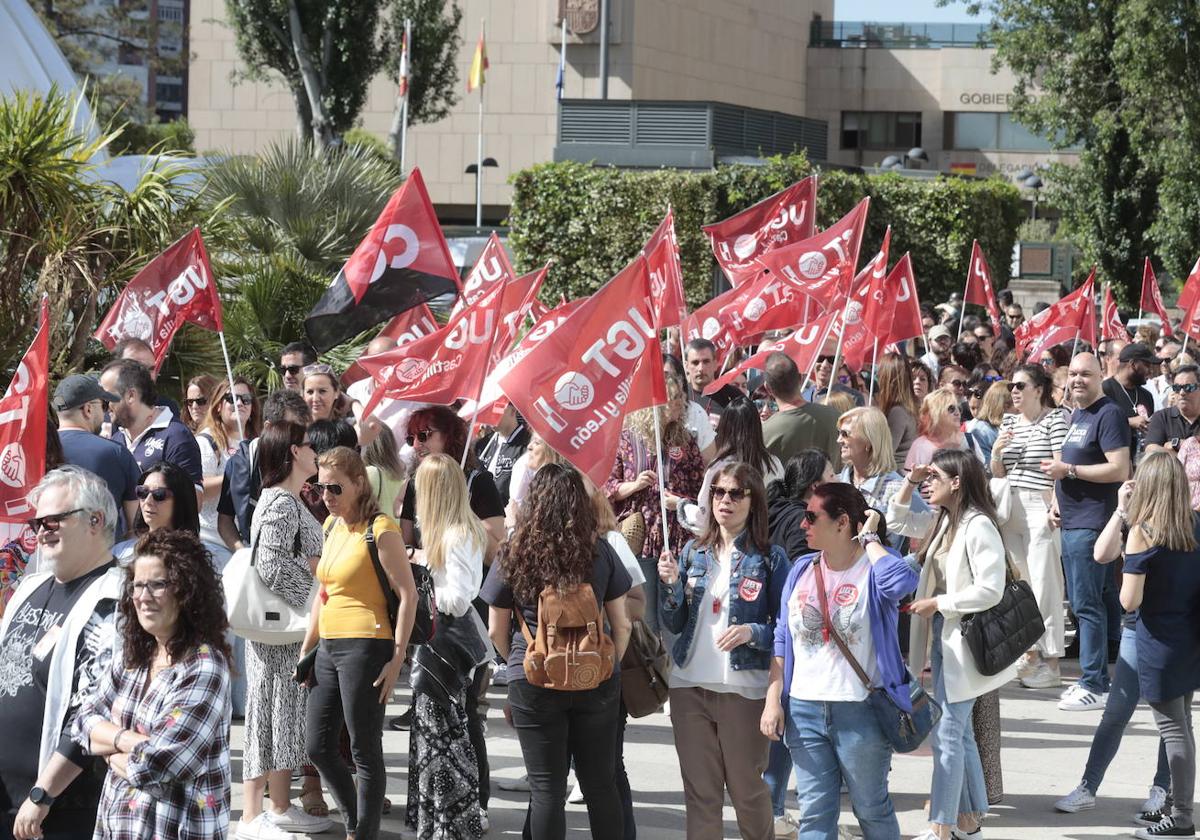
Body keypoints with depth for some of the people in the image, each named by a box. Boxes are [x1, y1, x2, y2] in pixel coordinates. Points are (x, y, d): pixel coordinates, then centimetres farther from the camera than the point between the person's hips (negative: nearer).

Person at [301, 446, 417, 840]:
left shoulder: (380, 530, -11)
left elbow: (408, 594, -13)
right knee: (317, 746, 12)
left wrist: (397, 657, -17)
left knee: (365, 751, -3)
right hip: (329, 646, 9)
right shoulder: (332, 527, 13)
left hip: (364, 646, -9)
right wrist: (306, 646, 20)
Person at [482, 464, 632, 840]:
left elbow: (497, 631, 2)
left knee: (546, 789, 4)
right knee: (601, 784, 11)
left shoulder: (514, 555, -6)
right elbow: (621, 625, 3)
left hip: (534, 683, -2)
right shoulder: (600, 552, -2)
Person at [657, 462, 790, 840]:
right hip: (690, 685, 4)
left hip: (744, 689, -4)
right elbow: (674, 624, 9)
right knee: (699, 792, 9)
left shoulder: (770, 558, -4)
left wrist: (752, 633, -21)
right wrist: (670, 584, -7)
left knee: (747, 789, 5)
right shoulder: (693, 552, 8)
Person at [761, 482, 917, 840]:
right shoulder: (802, 570, 8)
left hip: (861, 712, -5)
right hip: (804, 710, 5)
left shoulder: (874, 568, -8)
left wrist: (869, 539, -18)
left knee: (872, 809, 9)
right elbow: (782, 640, 12)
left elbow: (901, 582, -34)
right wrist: (773, 700, 5)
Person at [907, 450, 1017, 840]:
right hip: (943, 637, 10)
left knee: (948, 733, -8)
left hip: (963, 642, -10)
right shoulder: (946, 522, 11)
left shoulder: (978, 527, -17)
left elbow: (989, 590, -23)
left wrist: (938, 603, -17)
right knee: (959, 732, 16)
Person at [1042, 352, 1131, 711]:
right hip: (1072, 522, 10)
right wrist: (1058, 500, 11)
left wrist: (1068, 470, -17)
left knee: (1088, 604, -10)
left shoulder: (1109, 414, -11)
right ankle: (1094, 678, 21)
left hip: (1092, 524, -10)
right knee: (1082, 603, 13)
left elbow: (1119, 469, -19)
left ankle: (1094, 685, -7)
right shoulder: (1076, 415, 18)